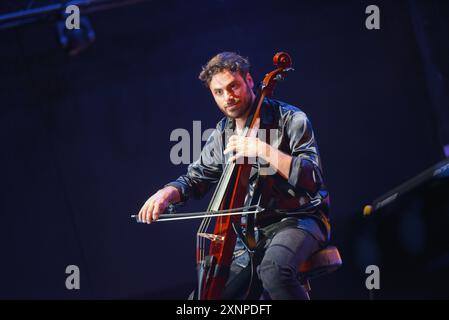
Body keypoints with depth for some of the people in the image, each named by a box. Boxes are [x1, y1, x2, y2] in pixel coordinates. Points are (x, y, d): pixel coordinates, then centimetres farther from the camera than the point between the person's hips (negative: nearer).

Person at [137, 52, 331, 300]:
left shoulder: (290, 119, -8)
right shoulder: (222, 134, 10)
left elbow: (312, 178, -18)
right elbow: (196, 179, 20)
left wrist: (264, 150, -27)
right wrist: (168, 193, -2)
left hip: (299, 219, -6)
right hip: (250, 233, 6)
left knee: (274, 269, -38)